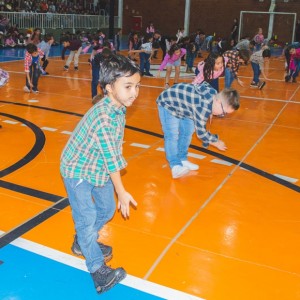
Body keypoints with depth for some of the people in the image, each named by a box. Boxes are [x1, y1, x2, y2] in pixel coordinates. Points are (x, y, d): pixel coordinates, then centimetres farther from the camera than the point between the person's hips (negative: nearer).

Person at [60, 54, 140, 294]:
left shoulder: (119, 108, -6)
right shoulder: (103, 117, -33)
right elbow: (110, 157, -28)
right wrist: (121, 191, -19)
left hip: (99, 169, 9)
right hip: (77, 170, -9)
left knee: (107, 209, 18)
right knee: (87, 218, -4)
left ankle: (83, 242, 43)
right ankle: (98, 269, 12)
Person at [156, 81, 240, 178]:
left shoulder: (214, 94, -14)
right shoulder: (204, 106, -38)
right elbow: (200, 132, -26)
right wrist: (216, 142, -13)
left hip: (181, 105, 9)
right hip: (168, 104, -9)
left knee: (187, 131, 11)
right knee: (172, 135, -17)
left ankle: (182, 159, 20)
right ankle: (175, 166, -18)